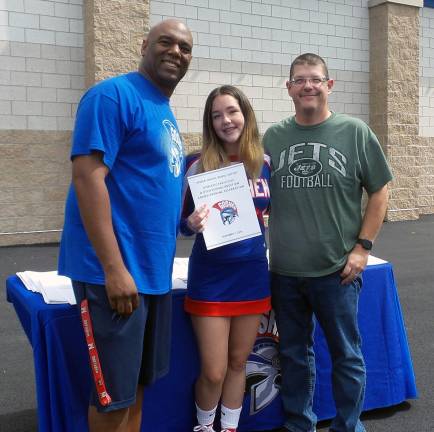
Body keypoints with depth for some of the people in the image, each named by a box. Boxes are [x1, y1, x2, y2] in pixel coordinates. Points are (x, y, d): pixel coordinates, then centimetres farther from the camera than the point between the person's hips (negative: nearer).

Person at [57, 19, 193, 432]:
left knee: (137, 383, 18)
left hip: (153, 270, 9)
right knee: (114, 394, 3)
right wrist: (114, 268, -24)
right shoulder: (114, 95, -11)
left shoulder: (166, 114, 16)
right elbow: (87, 177, -20)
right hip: (116, 270, -9)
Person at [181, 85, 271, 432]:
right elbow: (182, 222, -6)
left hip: (252, 275, 3)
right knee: (213, 372, 2)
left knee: (238, 363, 16)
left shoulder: (264, 162, 0)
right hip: (210, 279, -3)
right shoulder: (200, 165, -10)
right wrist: (193, 223, -25)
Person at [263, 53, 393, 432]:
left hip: (337, 270, -2)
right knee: (294, 354, 15)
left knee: (346, 355, 10)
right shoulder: (273, 137, 6)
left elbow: (380, 191, 1)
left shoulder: (354, 132, -1)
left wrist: (363, 247, -6)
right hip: (284, 272, 3)